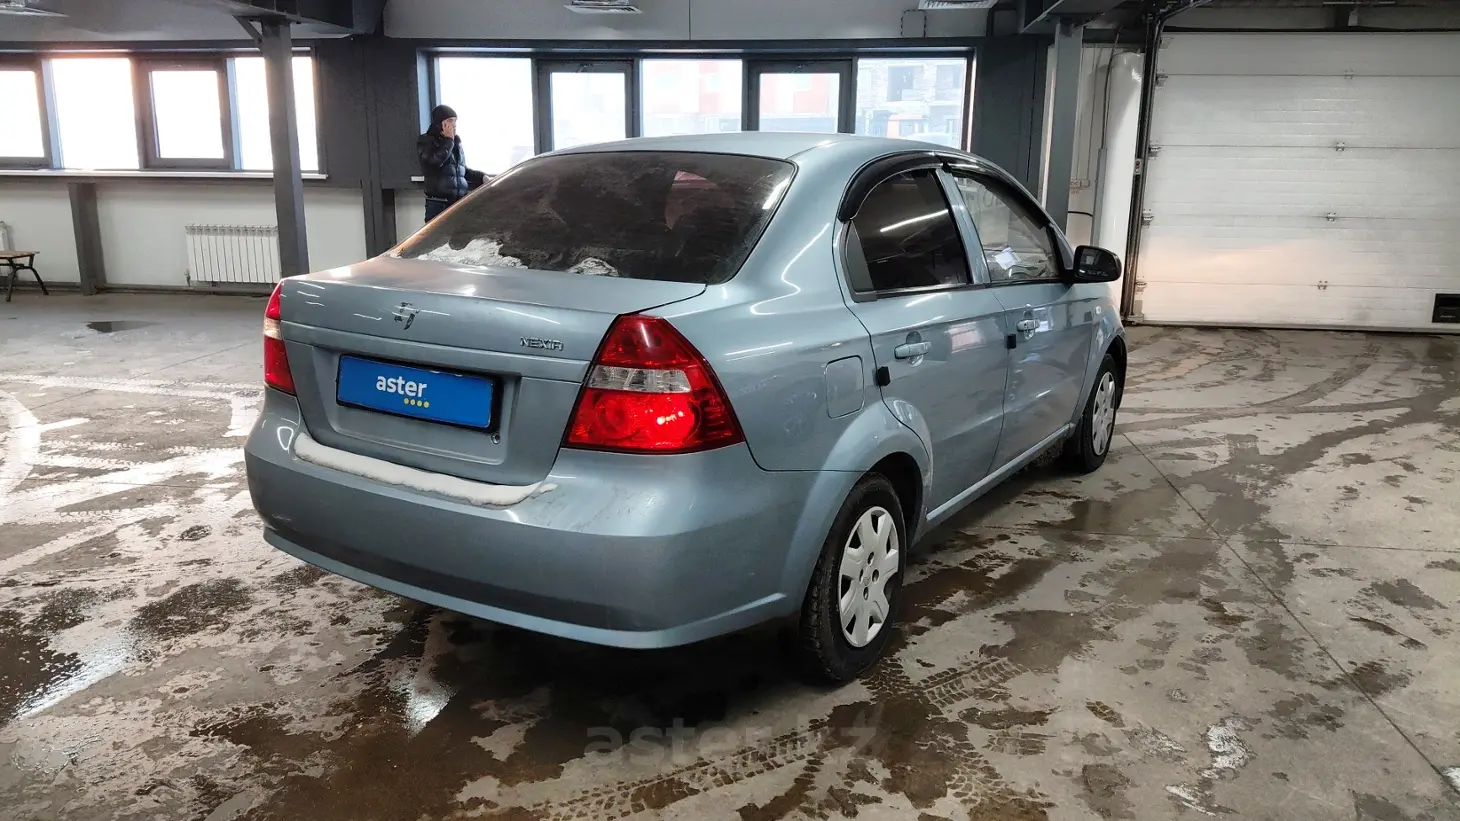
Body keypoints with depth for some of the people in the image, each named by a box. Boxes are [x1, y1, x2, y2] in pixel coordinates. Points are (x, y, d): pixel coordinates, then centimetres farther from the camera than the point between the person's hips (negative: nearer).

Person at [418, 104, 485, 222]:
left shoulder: (456, 142, 17)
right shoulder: (426, 141, 1)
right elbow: (436, 159, -20)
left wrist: (481, 177, 13)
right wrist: (448, 140, -6)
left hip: (460, 203, 6)